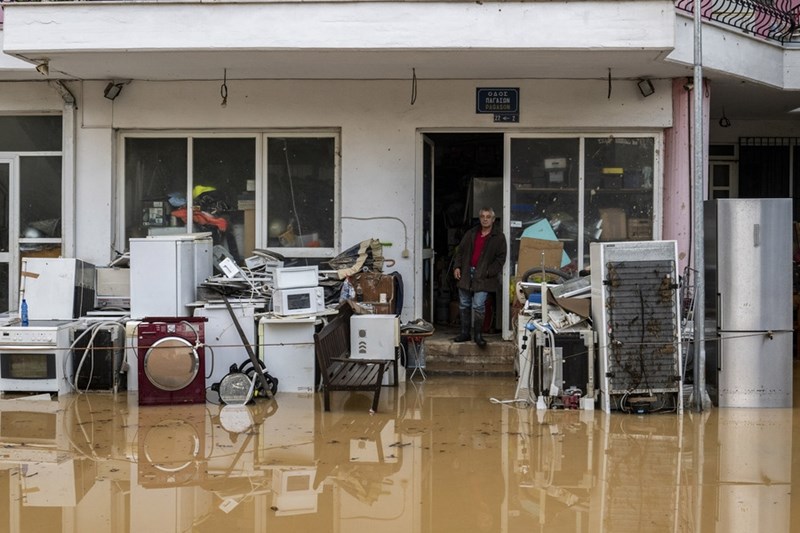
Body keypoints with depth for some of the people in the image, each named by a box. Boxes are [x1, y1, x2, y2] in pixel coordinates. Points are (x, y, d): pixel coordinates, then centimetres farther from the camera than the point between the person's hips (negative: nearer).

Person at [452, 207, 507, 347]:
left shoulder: (498, 237, -1)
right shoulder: (471, 234, 12)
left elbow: (500, 258, -4)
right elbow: (460, 250, 16)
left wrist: (488, 272, -12)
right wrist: (457, 266, 4)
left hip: (483, 277, -5)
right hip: (466, 273, 5)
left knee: (478, 305, -12)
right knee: (464, 305, 9)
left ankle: (478, 334, -1)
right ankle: (465, 333, 19)